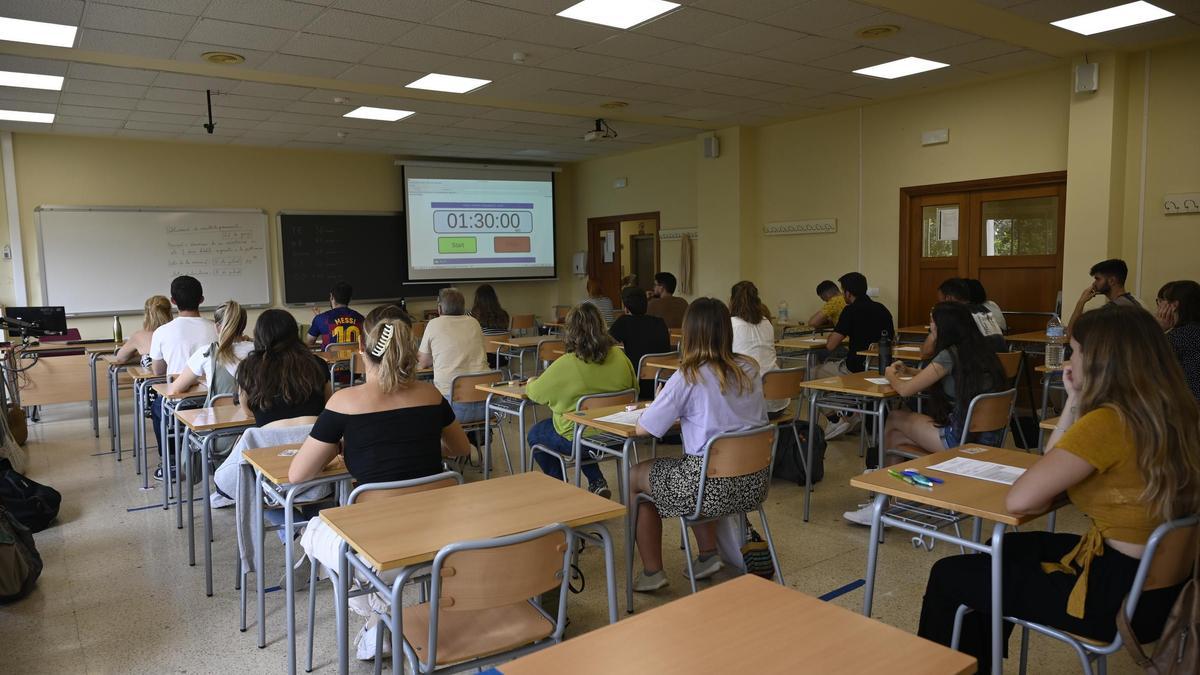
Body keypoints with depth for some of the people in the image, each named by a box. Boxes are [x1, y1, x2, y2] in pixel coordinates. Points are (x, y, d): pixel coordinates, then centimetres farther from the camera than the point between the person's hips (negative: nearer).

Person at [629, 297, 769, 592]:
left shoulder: (689, 377, -14)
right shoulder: (750, 369, 3)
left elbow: (643, 429, -10)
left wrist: (677, 415, 10)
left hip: (713, 486, -6)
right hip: (754, 482, 6)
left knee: (637, 476, 18)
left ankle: (652, 573, 24)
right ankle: (708, 556, 32)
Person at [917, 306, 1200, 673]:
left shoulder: (1107, 422, -25)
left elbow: (1018, 500, -25)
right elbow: (1055, 467, 9)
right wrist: (1075, 401, 0)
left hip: (1120, 594, -9)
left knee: (949, 576, 3)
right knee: (1003, 550, 28)